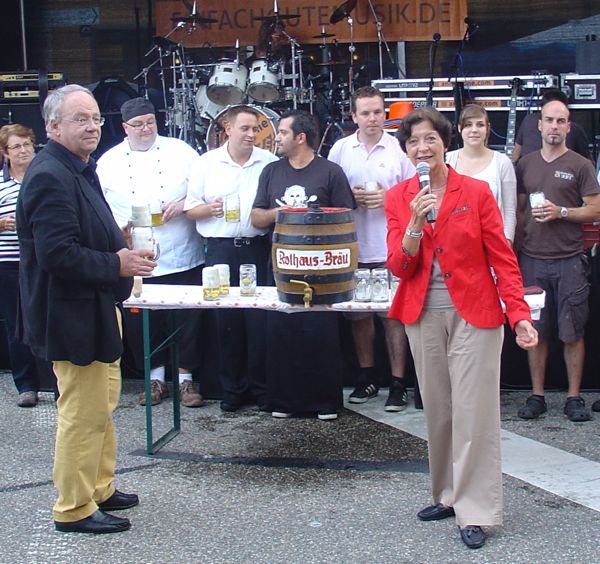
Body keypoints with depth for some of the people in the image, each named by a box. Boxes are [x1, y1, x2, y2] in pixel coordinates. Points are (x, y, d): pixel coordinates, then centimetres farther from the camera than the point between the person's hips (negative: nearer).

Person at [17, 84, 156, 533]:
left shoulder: (80, 169, 13)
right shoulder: (50, 177, -21)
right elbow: (56, 253, -28)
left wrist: (121, 252, 7)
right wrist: (117, 265, -21)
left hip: (95, 307, 11)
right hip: (73, 315, -11)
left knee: (102, 404, 20)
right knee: (84, 413, -1)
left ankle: (100, 490, 34)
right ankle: (74, 509, 13)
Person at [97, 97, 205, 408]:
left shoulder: (181, 151, 5)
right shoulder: (108, 162, 8)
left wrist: (184, 205, -11)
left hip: (182, 258, -1)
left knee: (187, 319, 1)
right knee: (141, 323, 6)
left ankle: (186, 378, 16)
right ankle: (156, 377, 23)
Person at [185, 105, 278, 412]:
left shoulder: (270, 162, 5)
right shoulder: (206, 163, 6)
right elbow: (190, 209, 8)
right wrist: (209, 209, -11)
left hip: (257, 248, 0)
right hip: (220, 249, 0)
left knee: (260, 318, -2)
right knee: (226, 320, 4)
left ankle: (262, 387, 11)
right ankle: (232, 389, 16)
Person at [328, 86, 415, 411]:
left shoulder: (399, 149, 0)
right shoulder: (340, 149, 7)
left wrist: (388, 199, -14)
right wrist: (350, 198, -8)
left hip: (389, 248, -3)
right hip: (352, 248, 3)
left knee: (394, 314, 0)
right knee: (358, 314, 12)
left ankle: (397, 383, 8)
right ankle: (366, 377, 26)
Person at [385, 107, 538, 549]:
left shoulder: (477, 192, -4)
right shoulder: (398, 198, 4)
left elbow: (503, 258, -5)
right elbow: (399, 267, -1)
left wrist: (520, 315, -14)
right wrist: (415, 224, -18)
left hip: (474, 314, -3)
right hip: (424, 317, 3)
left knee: (474, 412, -3)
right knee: (438, 410, 10)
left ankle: (476, 511, 6)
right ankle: (448, 495, 25)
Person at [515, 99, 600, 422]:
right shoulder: (526, 164, 12)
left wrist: (561, 212, -12)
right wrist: (516, 240, 6)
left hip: (569, 260, -2)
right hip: (532, 259, 3)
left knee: (572, 332, 0)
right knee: (535, 331, 5)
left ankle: (574, 398, 9)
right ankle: (537, 396, 14)